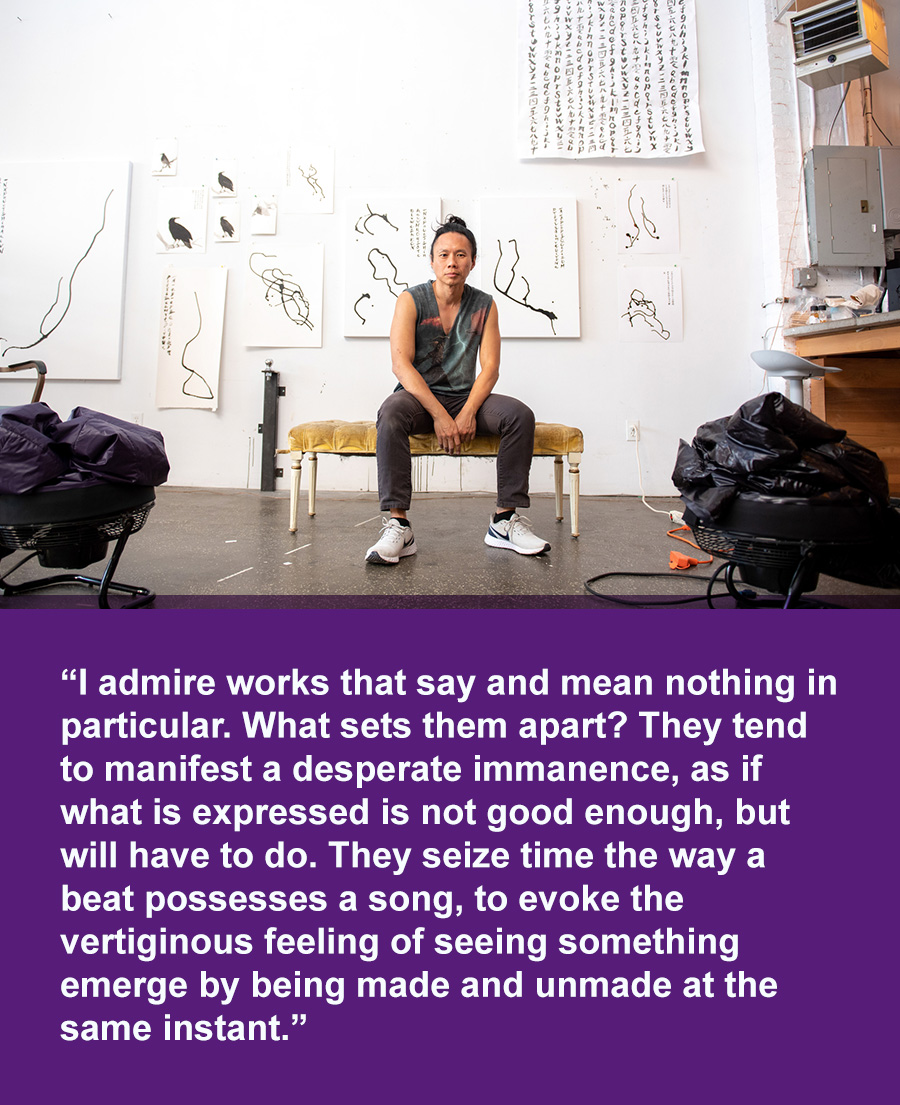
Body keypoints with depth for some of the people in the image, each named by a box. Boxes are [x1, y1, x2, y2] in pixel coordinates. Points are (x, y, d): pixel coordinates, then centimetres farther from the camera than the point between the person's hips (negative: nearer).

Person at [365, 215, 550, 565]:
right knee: (391, 412, -37)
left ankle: (505, 520, -21)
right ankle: (397, 525, -38)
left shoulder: (484, 305, 6)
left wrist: (468, 412, -21)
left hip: (466, 397, 3)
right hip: (418, 395, -2)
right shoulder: (411, 300, -2)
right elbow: (400, 364, -14)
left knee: (520, 414, -23)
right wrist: (439, 415, -25)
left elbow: (490, 367, -2)